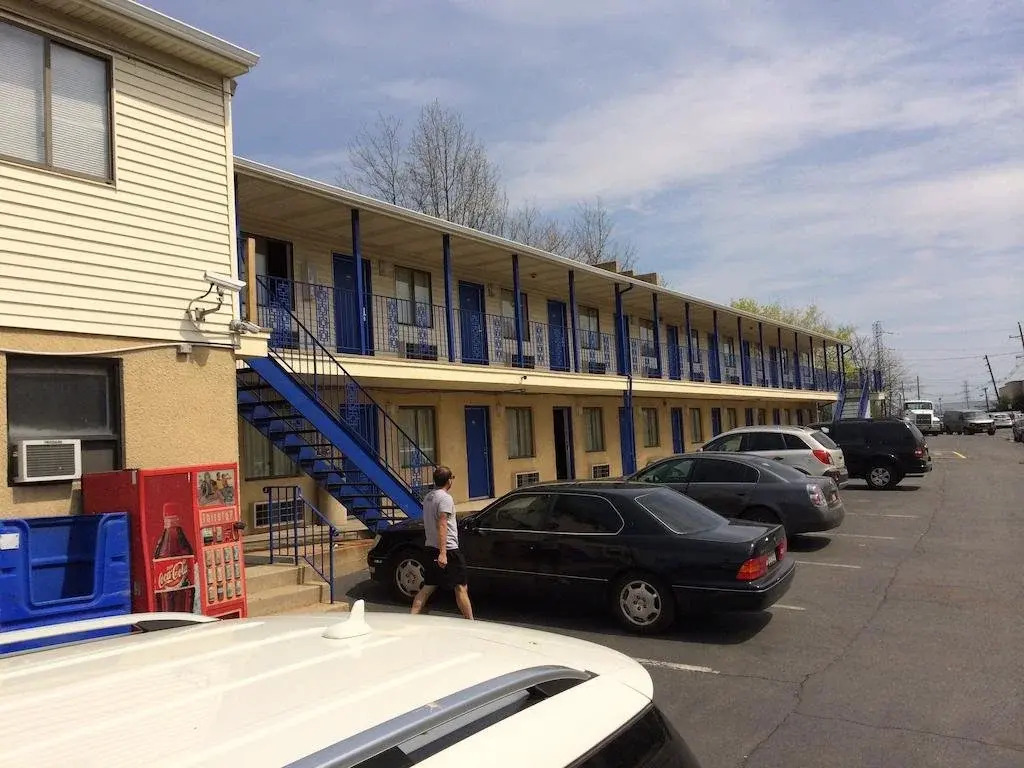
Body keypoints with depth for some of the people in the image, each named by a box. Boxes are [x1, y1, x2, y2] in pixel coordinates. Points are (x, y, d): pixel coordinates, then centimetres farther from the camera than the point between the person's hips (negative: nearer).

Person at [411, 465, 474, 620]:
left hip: (431, 548, 8)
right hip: (448, 550, -8)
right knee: (461, 587, 1)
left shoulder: (428, 497, 13)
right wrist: (443, 553, -27)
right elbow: (442, 525, -23)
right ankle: (470, 622, 6)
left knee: (428, 587, 11)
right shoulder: (445, 498, -14)